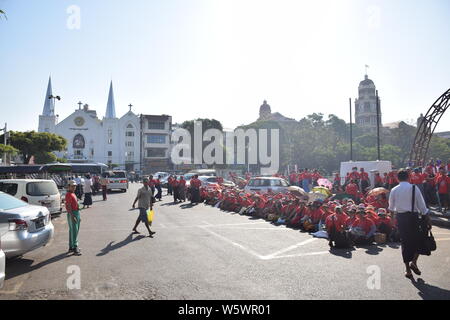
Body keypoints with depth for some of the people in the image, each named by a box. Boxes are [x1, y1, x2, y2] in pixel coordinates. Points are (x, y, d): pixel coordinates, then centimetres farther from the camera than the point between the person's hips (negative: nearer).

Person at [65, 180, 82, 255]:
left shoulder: (73, 194, 17)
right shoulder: (68, 194, -13)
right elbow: (68, 206, -20)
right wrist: (72, 216, -26)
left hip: (77, 213, 10)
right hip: (72, 214, -10)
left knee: (74, 231, 15)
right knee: (74, 231, -9)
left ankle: (71, 247, 23)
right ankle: (75, 248, -8)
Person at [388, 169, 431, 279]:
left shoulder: (394, 190, 1)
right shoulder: (414, 188, -7)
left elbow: (391, 208, 11)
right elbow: (422, 204, -6)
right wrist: (428, 219, 2)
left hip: (400, 217, 3)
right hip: (413, 216, -2)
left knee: (405, 242, 11)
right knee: (418, 240, 16)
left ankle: (408, 270, 15)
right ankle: (414, 262, -2)